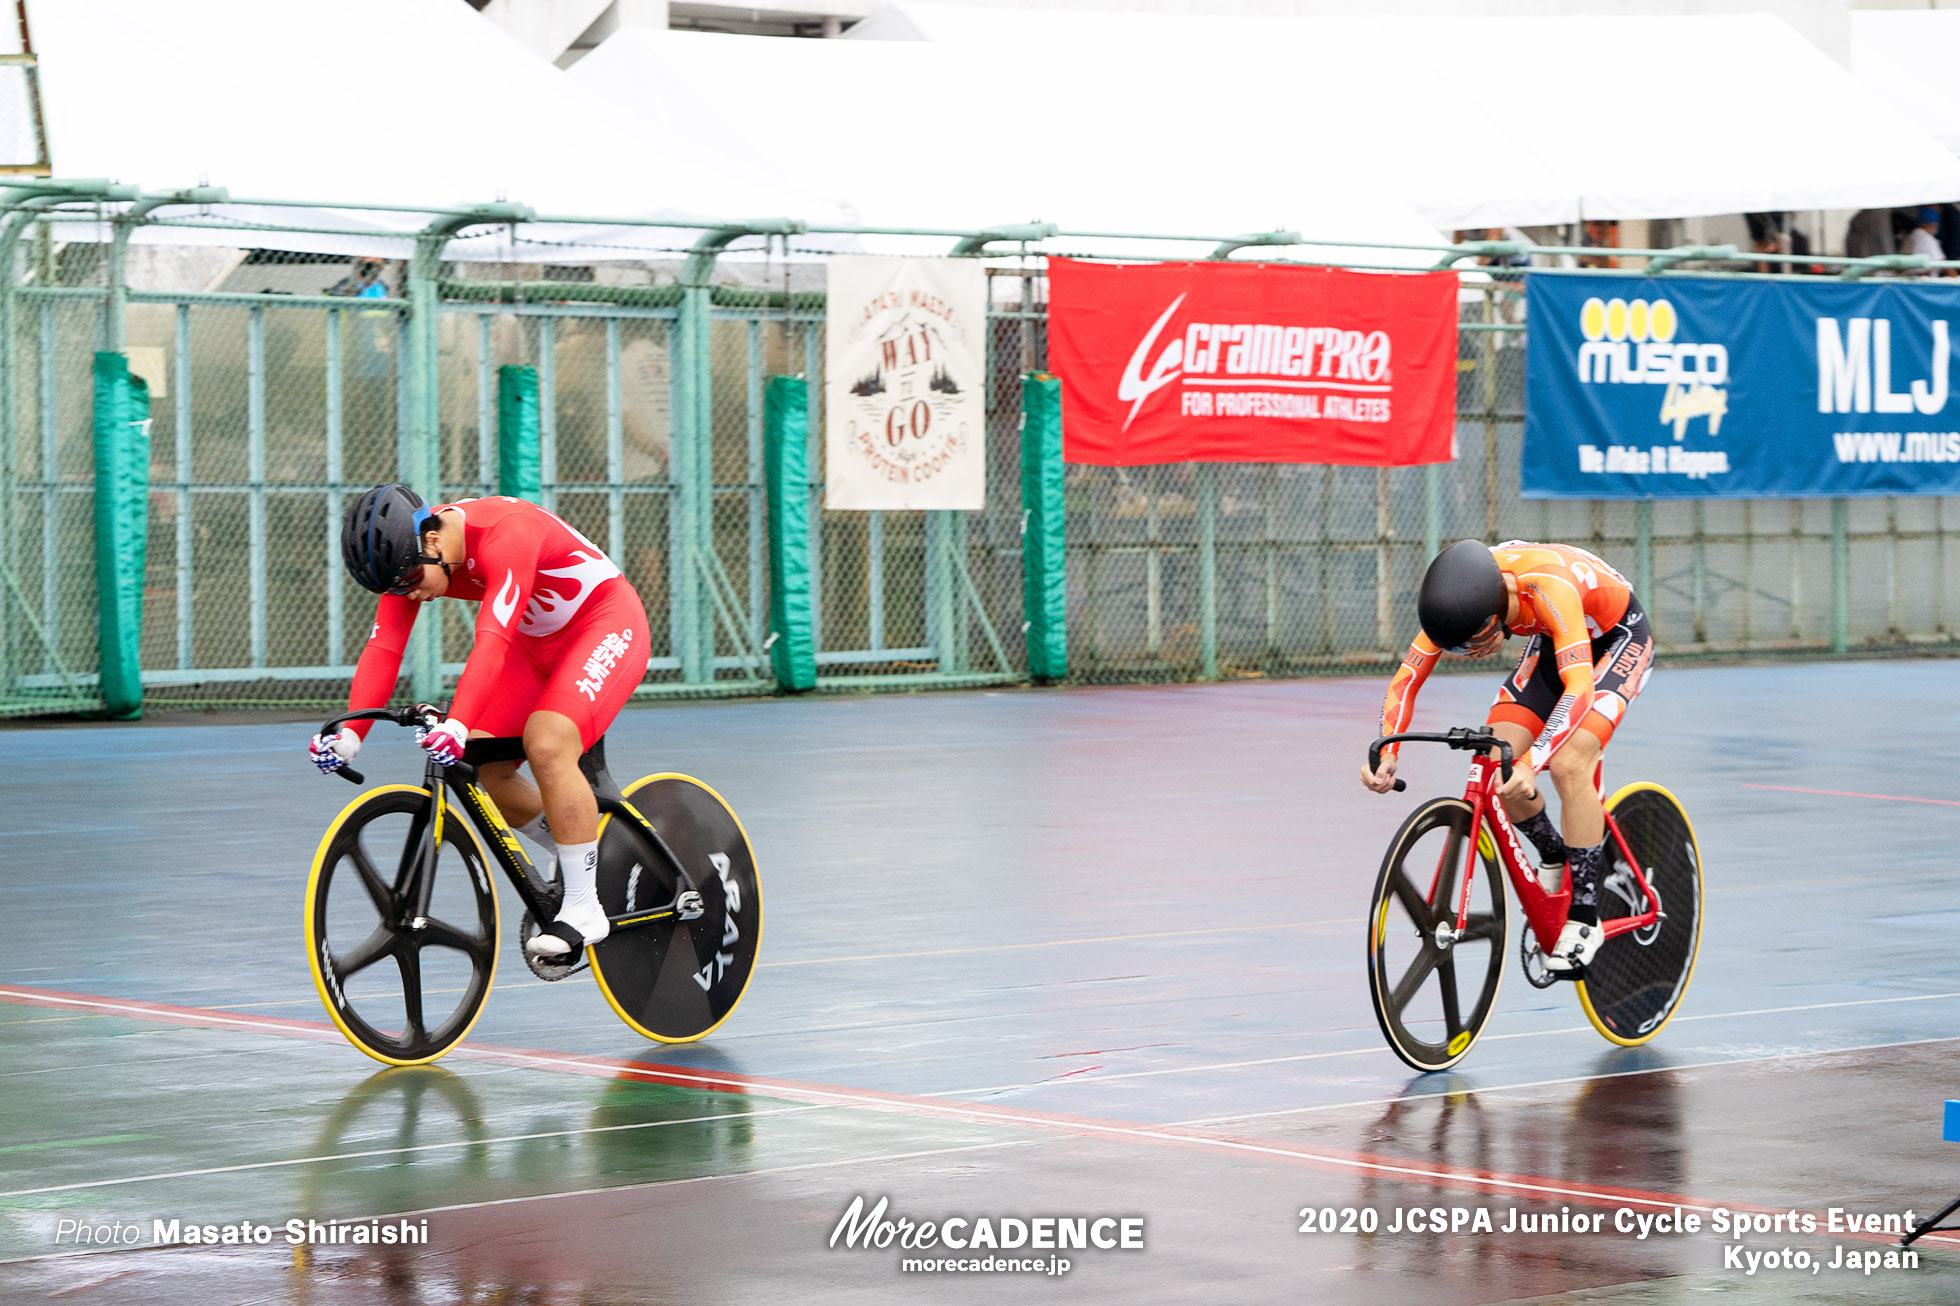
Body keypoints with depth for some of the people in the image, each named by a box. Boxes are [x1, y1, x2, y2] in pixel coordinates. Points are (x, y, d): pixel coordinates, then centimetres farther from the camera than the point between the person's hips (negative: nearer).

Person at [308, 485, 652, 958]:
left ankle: (583, 907, -18)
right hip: (537, 644, 8)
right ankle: (576, 856, 18)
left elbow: (492, 642, -45)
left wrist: (456, 726, -55)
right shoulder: (408, 556, -12)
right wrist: (350, 734, -31)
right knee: (482, 768, -5)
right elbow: (383, 647, -18)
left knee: (547, 746, -28)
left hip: (606, 625, -8)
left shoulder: (506, 534, -35)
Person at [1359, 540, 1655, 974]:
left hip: (1619, 640, -6)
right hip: (1552, 643, 6)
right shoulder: (1459, 597, -25)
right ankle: (1553, 857, 17)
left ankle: (1584, 919, -15)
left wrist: (1533, 762, -59)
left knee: (1569, 764, -26)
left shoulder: (1549, 589, -42)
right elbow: (1407, 679, -21)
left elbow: (1579, 688, -48)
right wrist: (1385, 753, -37)